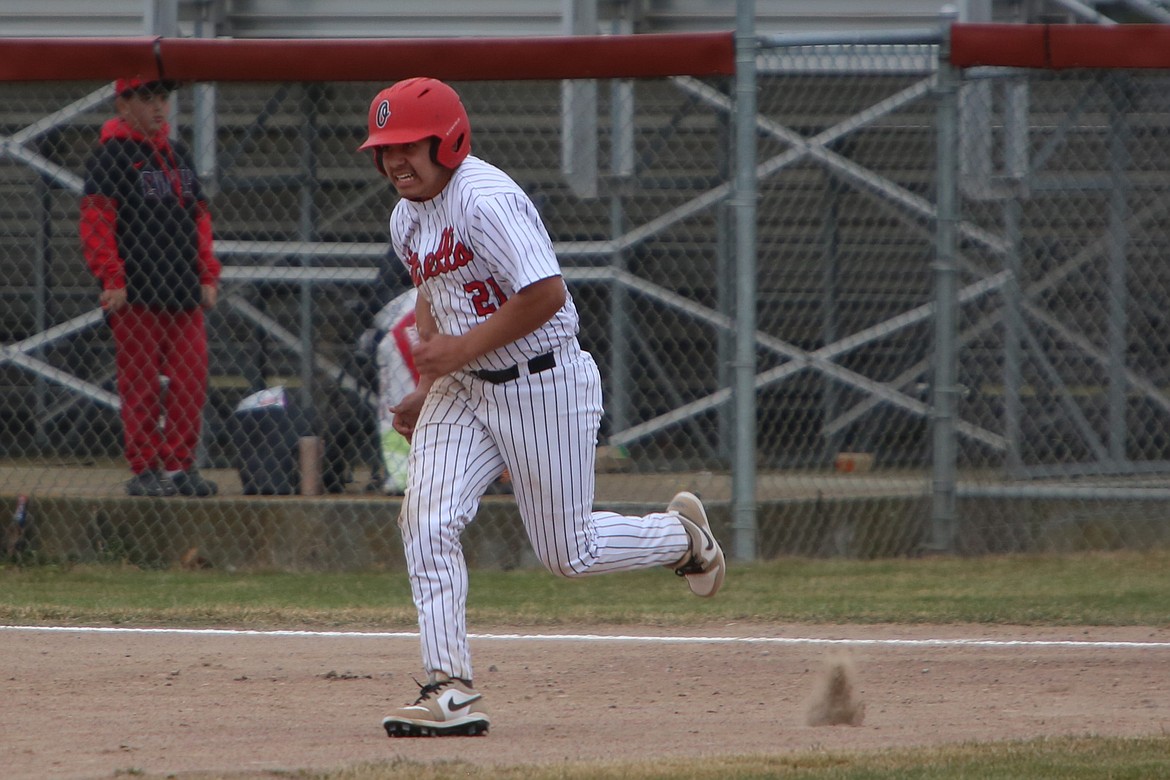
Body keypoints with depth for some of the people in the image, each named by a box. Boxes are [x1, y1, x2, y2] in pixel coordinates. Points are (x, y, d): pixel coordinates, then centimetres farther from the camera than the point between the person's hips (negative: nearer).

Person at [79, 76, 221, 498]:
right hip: (136, 295, -7)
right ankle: (145, 471, 2)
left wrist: (207, 274, 13)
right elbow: (96, 220, -11)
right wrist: (112, 278, -18)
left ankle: (180, 466, 11)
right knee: (141, 387, -3)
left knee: (190, 383, 4)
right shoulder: (112, 155, -4)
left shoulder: (178, 155, 17)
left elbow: (199, 218, 22)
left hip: (184, 296, 7)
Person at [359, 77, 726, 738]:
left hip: (541, 381, -8)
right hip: (462, 387, 8)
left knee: (568, 553, 2)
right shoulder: (408, 218, 7)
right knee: (427, 523, -11)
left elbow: (547, 293, -28)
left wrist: (463, 348, -23)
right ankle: (452, 692, -11)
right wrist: (429, 388, 13)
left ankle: (683, 534, 31)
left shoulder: (486, 200, -22)